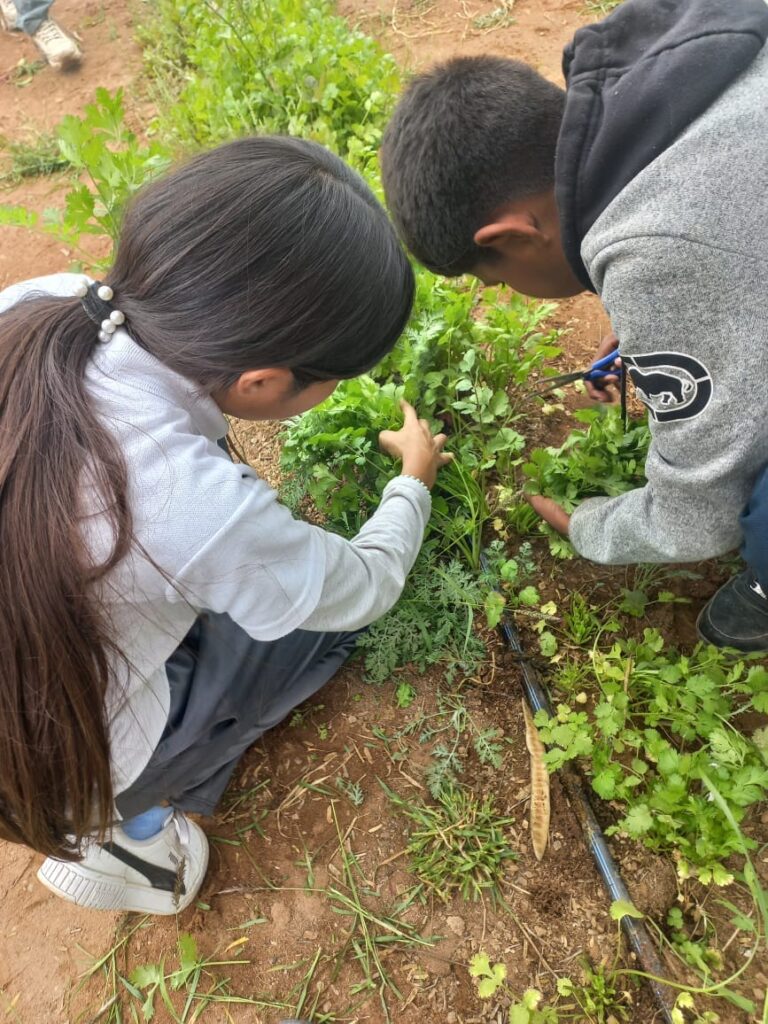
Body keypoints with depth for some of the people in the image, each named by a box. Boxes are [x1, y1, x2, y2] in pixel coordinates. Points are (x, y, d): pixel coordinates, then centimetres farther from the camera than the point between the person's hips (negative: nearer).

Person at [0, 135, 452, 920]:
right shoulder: (198, 509, -38)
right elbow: (365, 588, -17)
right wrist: (413, 482, 1)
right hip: (67, 754, -5)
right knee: (336, 601, 5)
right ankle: (121, 825, 12)